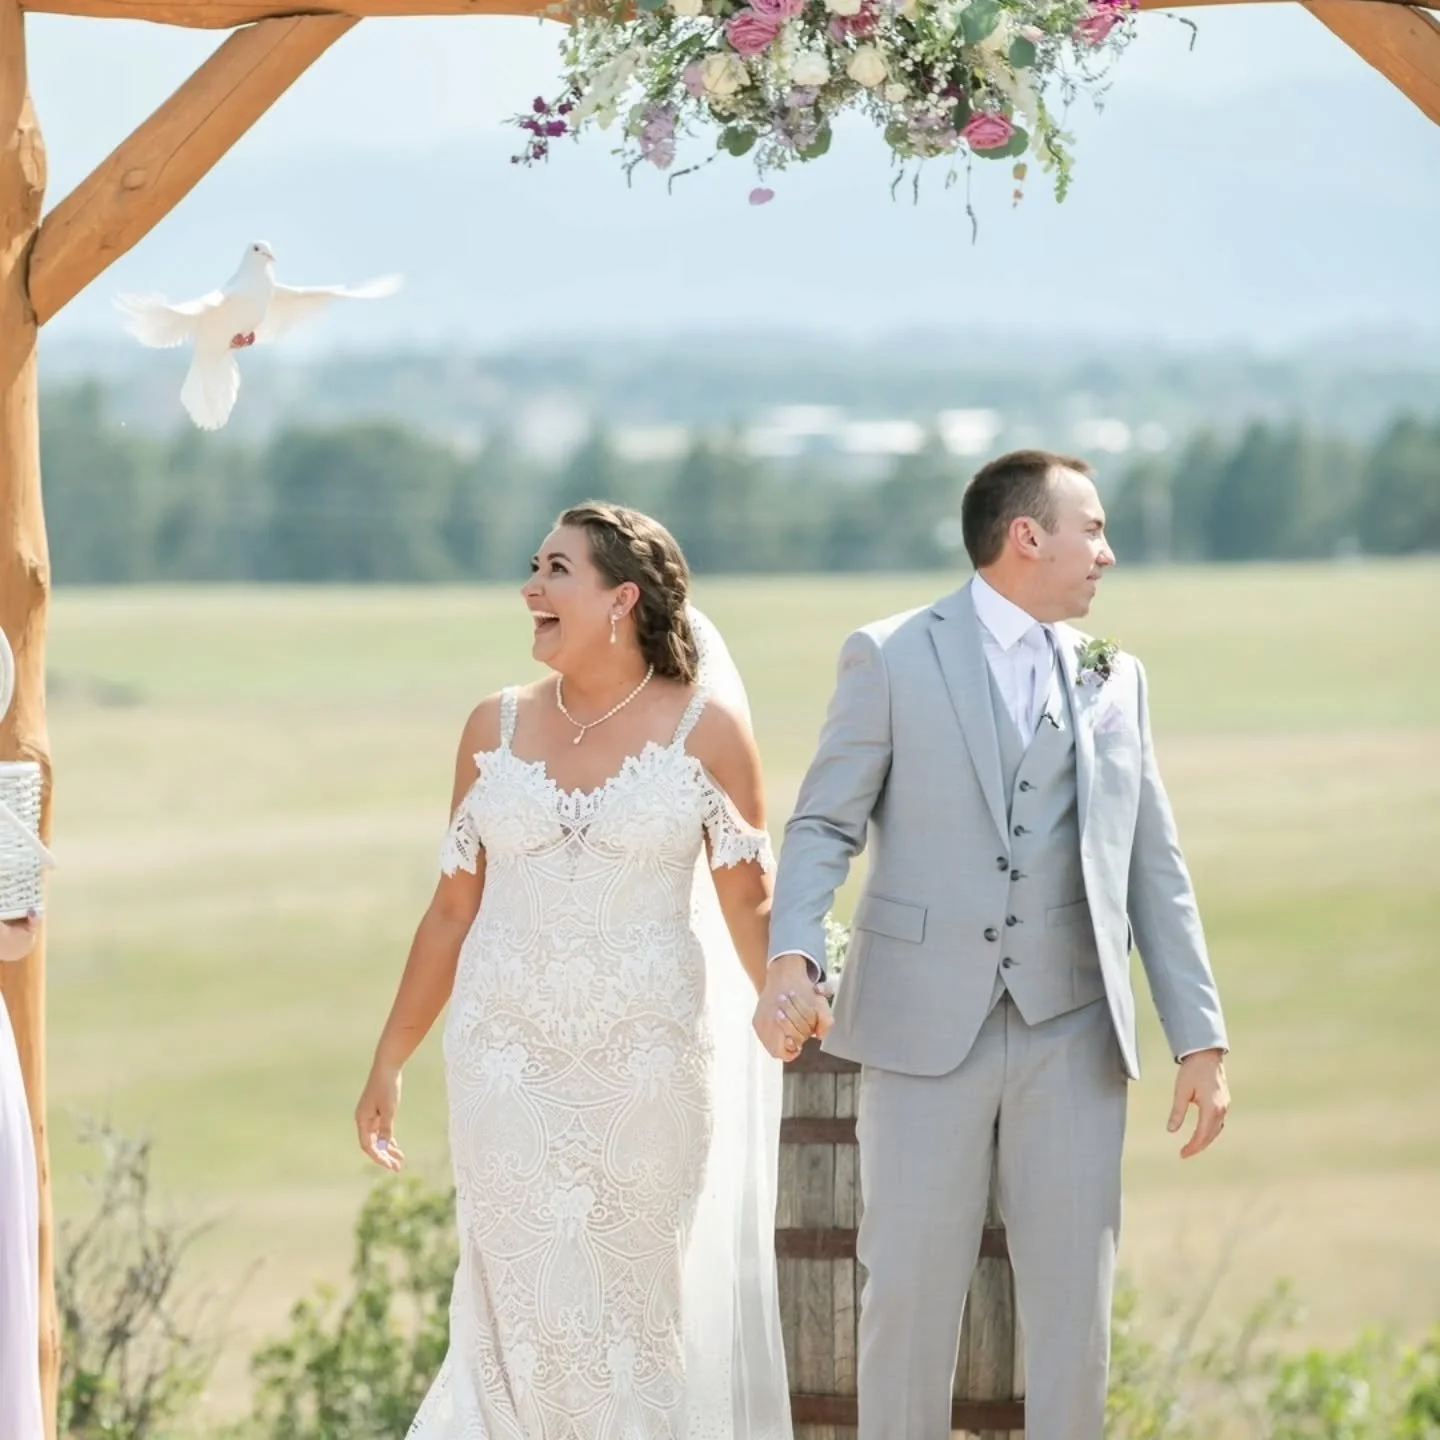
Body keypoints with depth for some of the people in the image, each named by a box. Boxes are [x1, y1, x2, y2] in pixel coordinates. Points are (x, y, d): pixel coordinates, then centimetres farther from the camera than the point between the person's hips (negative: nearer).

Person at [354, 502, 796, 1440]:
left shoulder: (705, 727, -2)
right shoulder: (497, 728, 5)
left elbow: (750, 904, -5)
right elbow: (453, 909, 10)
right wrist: (390, 1063, 11)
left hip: (651, 1059, -2)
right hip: (508, 1060, 2)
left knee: (640, 1301, 7)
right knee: (524, 1305, 0)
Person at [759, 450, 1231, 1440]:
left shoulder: (1114, 678, 13)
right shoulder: (891, 659, 1)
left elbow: (1155, 869, 12)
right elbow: (825, 828, -2)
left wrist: (1202, 1037, 5)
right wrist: (791, 961, -19)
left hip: (1072, 1034, 3)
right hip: (930, 1025, -3)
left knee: (1075, 1302, 3)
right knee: (911, 1291, 0)